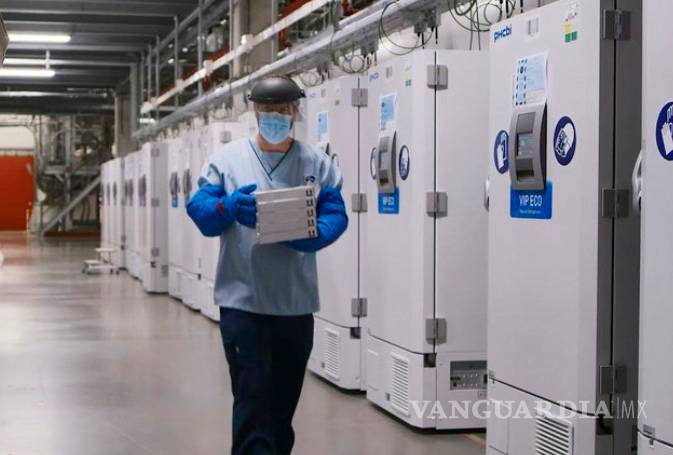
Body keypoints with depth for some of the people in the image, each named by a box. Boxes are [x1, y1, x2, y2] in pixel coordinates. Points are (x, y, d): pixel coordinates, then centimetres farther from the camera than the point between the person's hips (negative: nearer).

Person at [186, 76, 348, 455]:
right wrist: (230, 207, -26)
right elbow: (199, 210, -4)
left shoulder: (317, 163, 5)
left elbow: (336, 216, -3)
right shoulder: (228, 158, 2)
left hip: (296, 302, 3)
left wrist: (306, 236, -24)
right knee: (253, 399, -6)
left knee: (285, 399, 16)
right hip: (243, 299, -2)